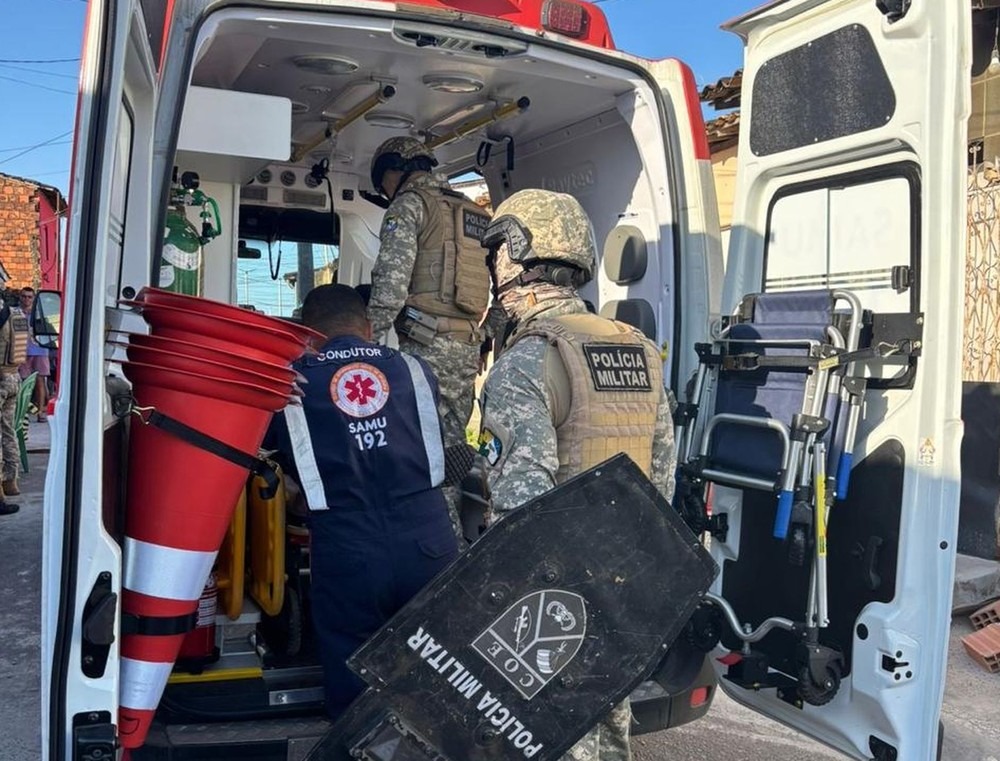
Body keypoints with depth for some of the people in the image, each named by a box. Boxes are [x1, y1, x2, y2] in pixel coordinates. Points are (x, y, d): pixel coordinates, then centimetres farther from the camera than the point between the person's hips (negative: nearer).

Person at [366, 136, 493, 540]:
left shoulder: (409, 205, 0)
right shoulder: (471, 211, 24)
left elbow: (391, 284, -12)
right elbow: (490, 287, 21)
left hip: (427, 344, -8)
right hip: (468, 346, 8)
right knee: (450, 446, 11)